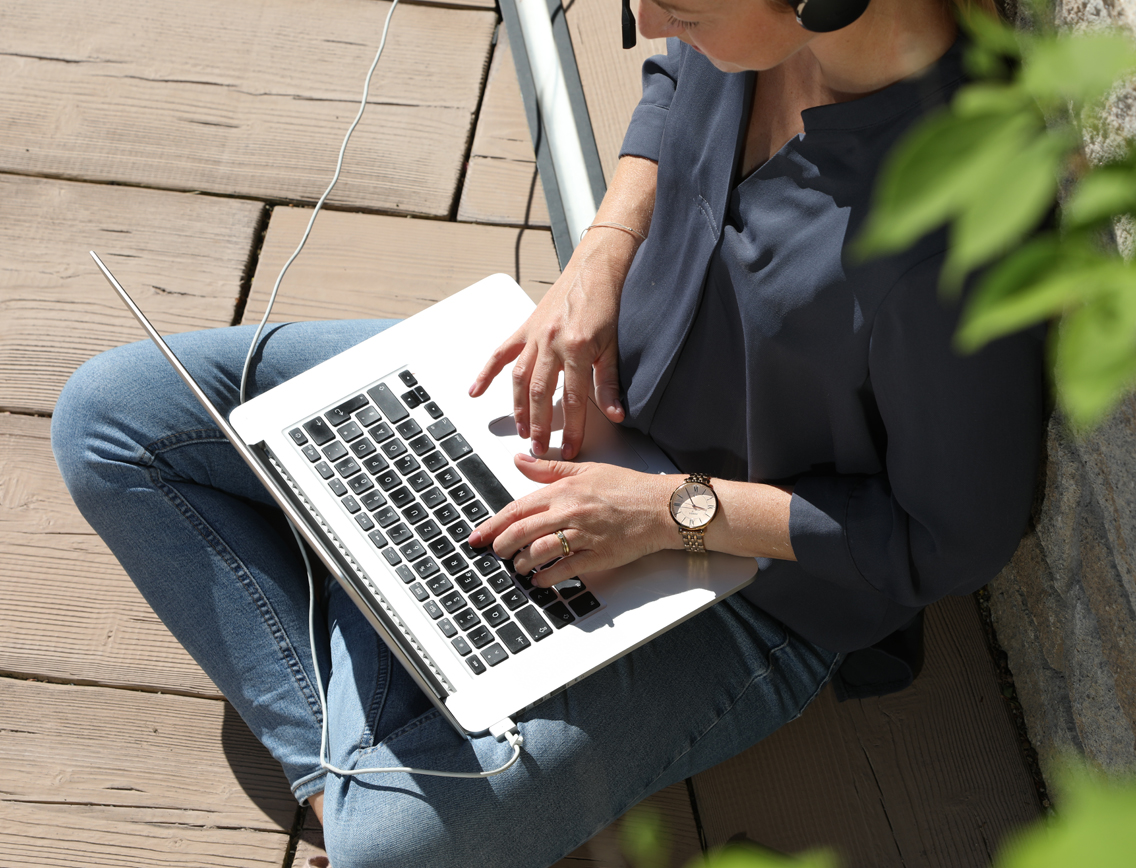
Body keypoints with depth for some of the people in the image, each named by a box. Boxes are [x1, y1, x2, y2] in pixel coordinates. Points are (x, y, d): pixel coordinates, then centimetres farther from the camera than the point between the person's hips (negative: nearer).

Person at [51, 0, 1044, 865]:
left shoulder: (948, 238, -36)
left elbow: (955, 536, -21)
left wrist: (672, 510, -23)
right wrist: (600, 258, -8)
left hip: (745, 576, -6)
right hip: (592, 384, 7)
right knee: (108, 415, 0)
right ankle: (333, 762, -4)